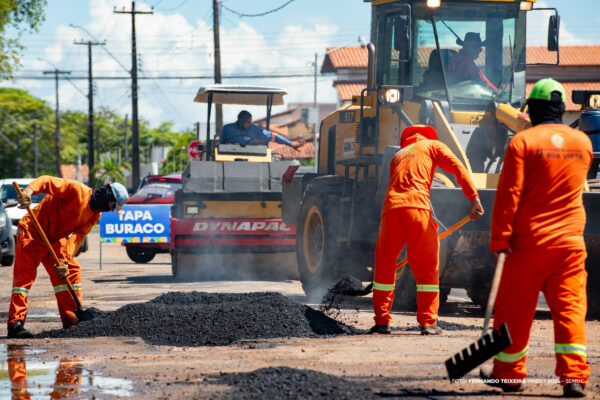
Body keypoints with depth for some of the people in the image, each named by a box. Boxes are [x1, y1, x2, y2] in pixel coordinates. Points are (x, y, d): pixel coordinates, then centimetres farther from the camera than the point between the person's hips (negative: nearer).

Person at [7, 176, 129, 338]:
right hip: (32, 232, -9)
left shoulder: (95, 215, 5)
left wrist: (65, 260, -18)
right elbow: (48, 182, -26)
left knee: (72, 272, 7)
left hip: (54, 241, 9)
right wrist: (29, 190, -46)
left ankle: (72, 322, 11)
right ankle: (15, 323, -17)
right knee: (25, 275, -13)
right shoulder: (77, 190, -19)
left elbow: (77, 237, -3)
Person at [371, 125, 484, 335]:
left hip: (391, 208, 3)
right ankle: (428, 322, 5)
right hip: (417, 207, -3)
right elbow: (458, 168, 4)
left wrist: (430, 222, 35)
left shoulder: (397, 156, 32)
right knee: (427, 268, 7)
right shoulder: (433, 145, 20)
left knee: (385, 267, 13)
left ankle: (382, 321, 12)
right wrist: (474, 198, -4)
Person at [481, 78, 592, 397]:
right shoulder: (583, 142, 6)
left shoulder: (523, 141, -8)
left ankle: (509, 373, 19)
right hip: (570, 241, 3)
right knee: (570, 308, 0)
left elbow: (508, 194, -12)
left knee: (514, 310, 9)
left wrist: (500, 238, -9)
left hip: (528, 242, -3)